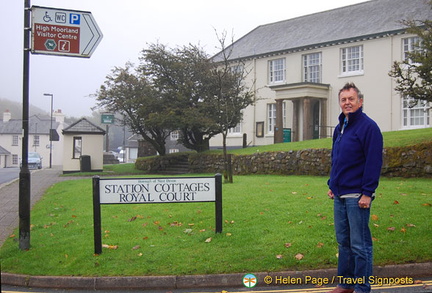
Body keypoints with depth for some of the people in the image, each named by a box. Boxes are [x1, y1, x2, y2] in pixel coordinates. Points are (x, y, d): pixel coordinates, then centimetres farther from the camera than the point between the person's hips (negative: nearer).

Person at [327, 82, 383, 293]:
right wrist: (332, 185, 17)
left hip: (357, 196, -8)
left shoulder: (368, 127, -11)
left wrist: (367, 193, -20)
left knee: (360, 244, -2)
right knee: (343, 242, 14)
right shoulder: (339, 128, 15)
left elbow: (374, 162, -16)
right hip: (340, 196, 8)